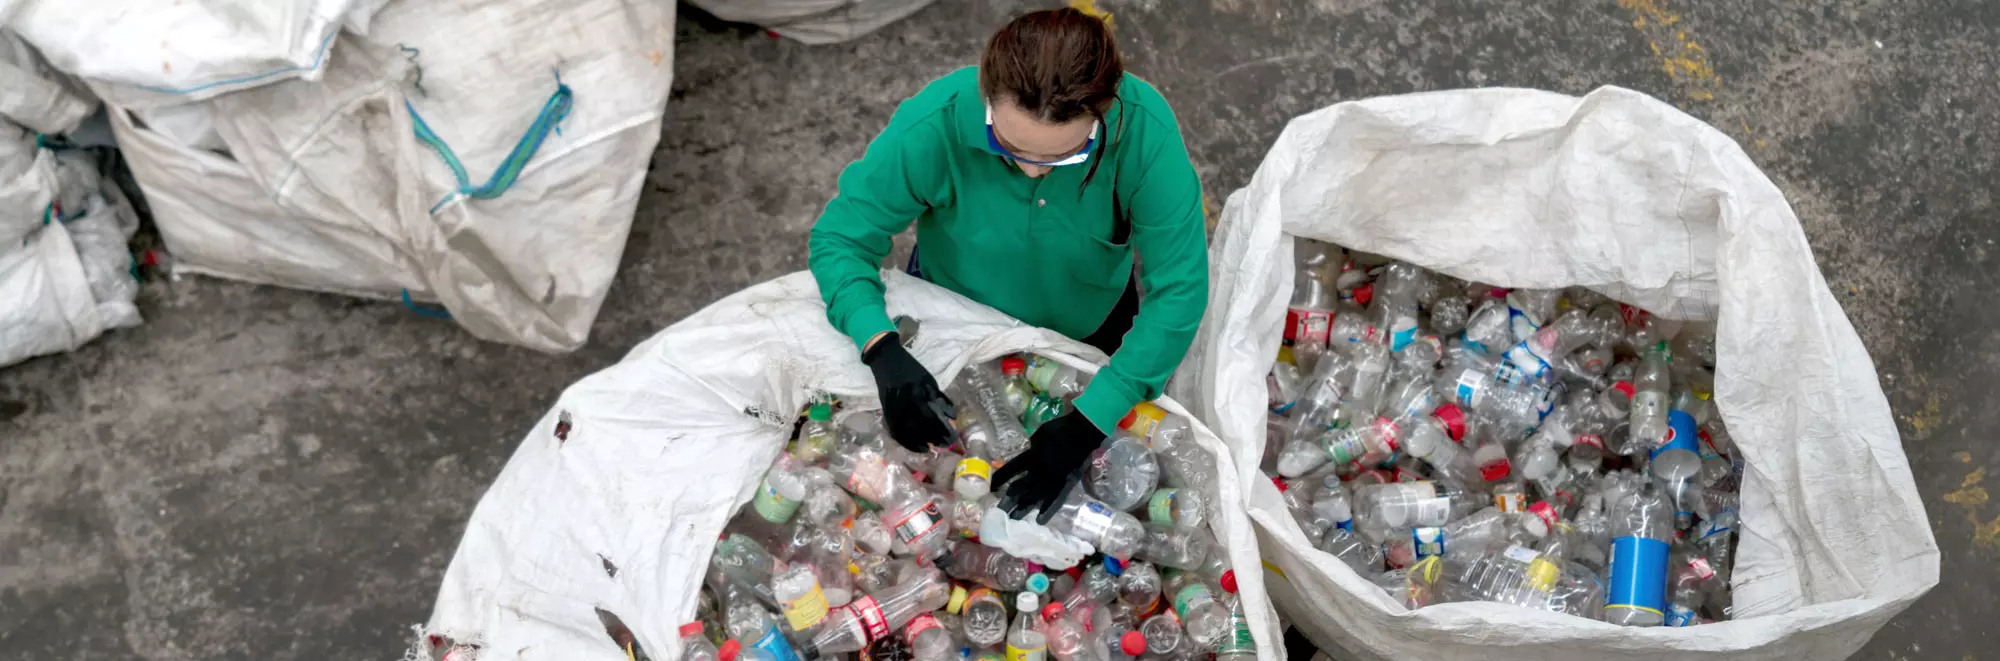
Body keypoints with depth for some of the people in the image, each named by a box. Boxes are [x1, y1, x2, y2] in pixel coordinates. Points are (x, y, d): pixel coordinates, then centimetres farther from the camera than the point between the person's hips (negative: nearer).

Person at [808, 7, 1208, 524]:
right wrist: (883, 352, -44)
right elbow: (839, 239, -27)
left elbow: (1179, 291, -34)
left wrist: (1086, 427, -40)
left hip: (1088, 323, 1)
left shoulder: (1143, 127, -39)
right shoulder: (934, 126, -39)